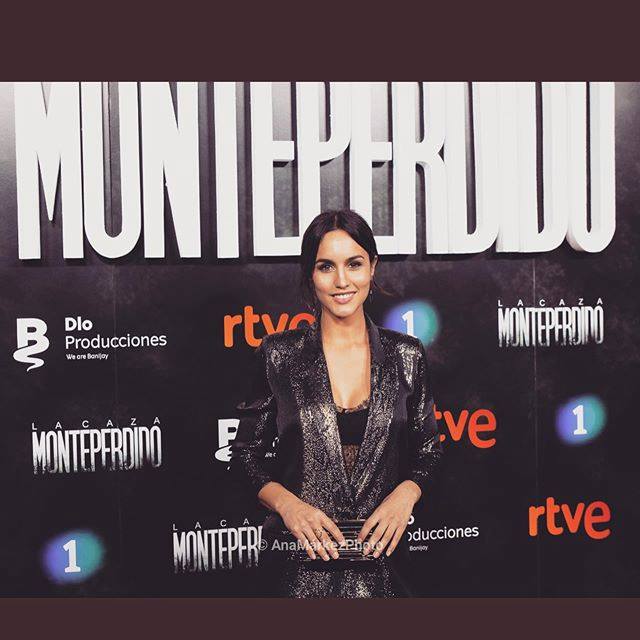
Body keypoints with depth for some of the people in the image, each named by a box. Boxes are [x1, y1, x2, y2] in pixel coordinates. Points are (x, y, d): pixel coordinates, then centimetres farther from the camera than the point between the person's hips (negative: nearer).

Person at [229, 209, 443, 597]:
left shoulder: (407, 356, 1)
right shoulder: (279, 355, -3)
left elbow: (428, 450, 8)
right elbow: (245, 453, 2)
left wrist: (406, 493, -12)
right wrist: (287, 503, -15)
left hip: (380, 554, 1)